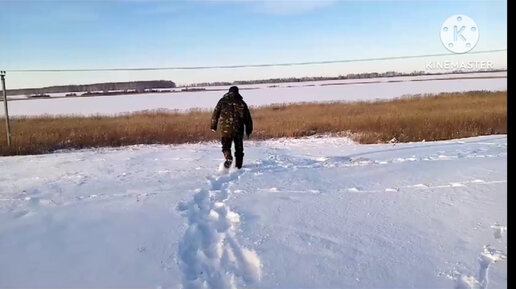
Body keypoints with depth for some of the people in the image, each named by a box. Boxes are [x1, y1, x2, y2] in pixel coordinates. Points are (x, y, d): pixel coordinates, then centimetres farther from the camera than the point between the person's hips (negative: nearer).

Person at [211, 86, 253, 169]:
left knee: (226, 146, 7)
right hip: (238, 129, 1)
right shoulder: (242, 103, 9)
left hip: (225, 128, -1)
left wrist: (213, 126, 12)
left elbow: (215, 114, 4)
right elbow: (248, 118, 9)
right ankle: (238, 166, 17)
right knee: (239, 148, 14)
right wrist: (249, 131, 16)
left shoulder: (222, 101, 7)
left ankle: (228, 158, -21)